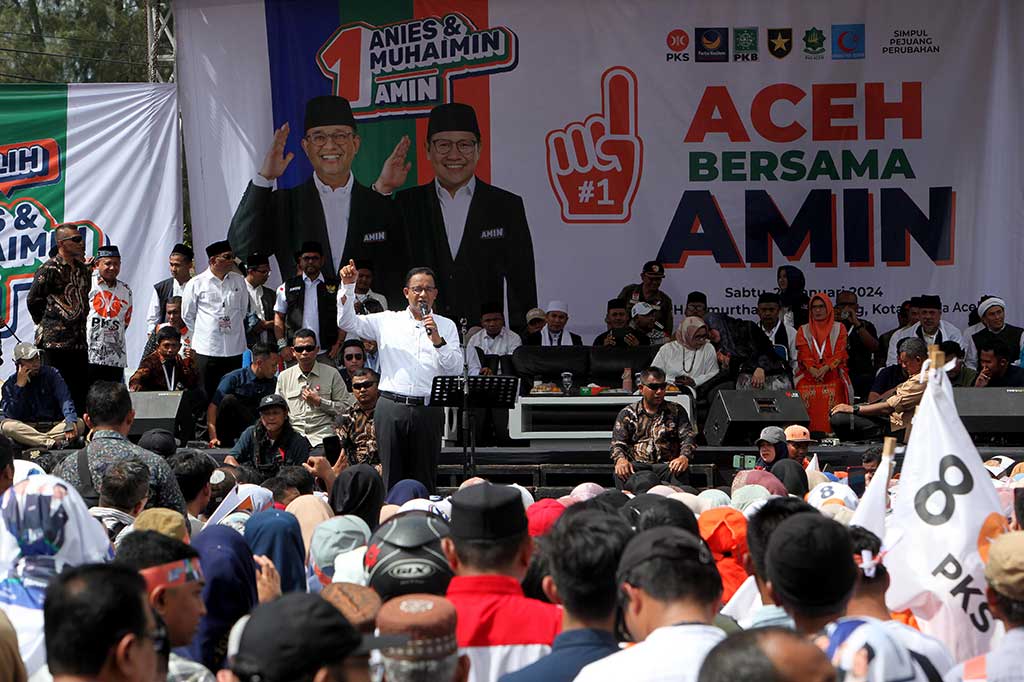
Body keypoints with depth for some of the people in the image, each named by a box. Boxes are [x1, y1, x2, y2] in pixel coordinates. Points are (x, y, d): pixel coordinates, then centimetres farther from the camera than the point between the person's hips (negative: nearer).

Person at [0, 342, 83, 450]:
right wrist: (19, 386, -14)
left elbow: (65, 399, -11)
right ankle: (53, 443, -42)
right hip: (26, 430, 0)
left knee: (80, 424, -26)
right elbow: (11, 416, -9)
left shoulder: (51, 374, 4)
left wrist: (71, 422, -31)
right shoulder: (10, 384, 3)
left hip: (54, 427, 1)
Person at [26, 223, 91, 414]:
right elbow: (33, 300, -3)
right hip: (54, 342, -7)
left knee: (81, 390, 5)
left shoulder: (84, 269, 13)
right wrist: (45, 324, 3)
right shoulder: (49, 269, -7)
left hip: (79, 342, 7)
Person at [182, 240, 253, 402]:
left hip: (235, 349, 3)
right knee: (208, 396, -1)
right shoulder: (196, 283, -2)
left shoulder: (239, 281, 8)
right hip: (207, 350, -3)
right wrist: (202, 333, 9)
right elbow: (187, 315, 7)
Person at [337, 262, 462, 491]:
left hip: (428, 410, 0)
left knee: (425, 478, 3)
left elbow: (456, 368, 2)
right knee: (391, 476, 0)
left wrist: (438, 341, -12)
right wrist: (348, 286, -6)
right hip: (391, 406, 0)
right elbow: (347, 322, 4)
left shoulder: (446, 326, 11)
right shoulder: (387, 321, 11)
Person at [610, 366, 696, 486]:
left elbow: (688, 437, 7)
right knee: (620, 473, -35)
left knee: (680, 471, -35)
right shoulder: (627, 413, 16)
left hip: (666, 465, 0)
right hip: (637, 465, 0)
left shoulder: (676, 411, 18)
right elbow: (617, 443, 7)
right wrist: (620, 459, -19)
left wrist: (684, 457, -17)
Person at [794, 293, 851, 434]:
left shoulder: (839, 329, 15)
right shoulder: (804, 330, 19)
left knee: (831, 395, -31)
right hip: (809, 374, 1)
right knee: (806, 394, -28)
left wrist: (825, 368, -14)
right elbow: (804, 354, 7)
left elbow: (839, 353, 3)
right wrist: (812, 370, -13)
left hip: (832, 373, -1)